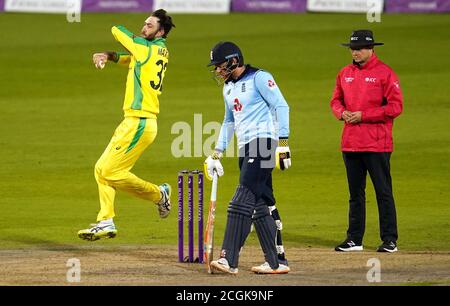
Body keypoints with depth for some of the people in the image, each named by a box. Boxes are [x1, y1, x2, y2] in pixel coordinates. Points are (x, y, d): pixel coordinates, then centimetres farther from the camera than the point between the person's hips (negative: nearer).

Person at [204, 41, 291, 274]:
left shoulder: (259, 78, -6)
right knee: (260, 205, 7)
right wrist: (217, 153, 23)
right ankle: (277, 262, 11)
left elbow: (281, 107, -11)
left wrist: (283, 142, -18)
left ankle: (229, 260, -22)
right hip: (245, 149, 9)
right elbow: (229, 121, 29)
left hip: (263, 142, -9)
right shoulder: (228, 87, 20)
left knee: (243, 200, -16)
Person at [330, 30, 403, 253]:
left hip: (377, 144, -6)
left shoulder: (384, 73, -6)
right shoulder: (345, 74, 13)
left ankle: (389, 240, 1)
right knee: (355, 192, 11)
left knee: (383, 192, -3)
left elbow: (395, 106, -11)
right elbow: (336, 100, 21)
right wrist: (342, 113, -3)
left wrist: (363, 115, -15)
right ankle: (354, 239, 16)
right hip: (350, 143, 6)